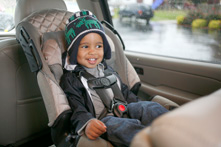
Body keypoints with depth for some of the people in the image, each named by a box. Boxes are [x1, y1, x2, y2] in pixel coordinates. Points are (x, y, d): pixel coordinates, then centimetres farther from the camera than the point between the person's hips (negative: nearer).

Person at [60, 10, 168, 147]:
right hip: (102, 122, -6)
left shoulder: (107, 69, 25)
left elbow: (125, 92, 28)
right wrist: (87, 124, -30)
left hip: (124, 110, 7)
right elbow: (77, 109, -8)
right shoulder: (70, 79, 4)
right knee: (118, 126, -39)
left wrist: (141, 107, 12)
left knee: (150, 107, -20)